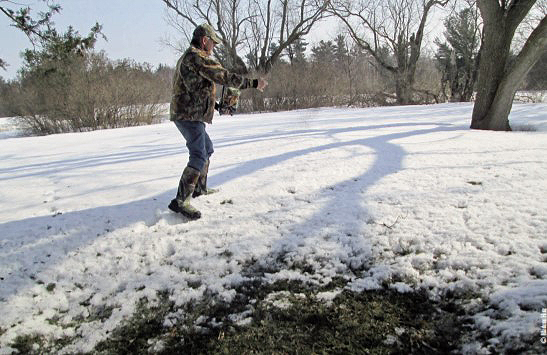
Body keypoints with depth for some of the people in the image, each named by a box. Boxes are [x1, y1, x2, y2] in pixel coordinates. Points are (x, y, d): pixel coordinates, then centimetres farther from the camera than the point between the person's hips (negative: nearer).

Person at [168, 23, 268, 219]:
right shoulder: (197, 56, -13)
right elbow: (224, 76, -20)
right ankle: (180, 201, -16)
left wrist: (220, 104, 21)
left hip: (186, 113, 11)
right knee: (199, 156, -16)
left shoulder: (188, 57, 22)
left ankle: (199, 188, 32)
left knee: (207, 149, 22)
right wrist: (254, 83, -15)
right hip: (189, 115, -11)